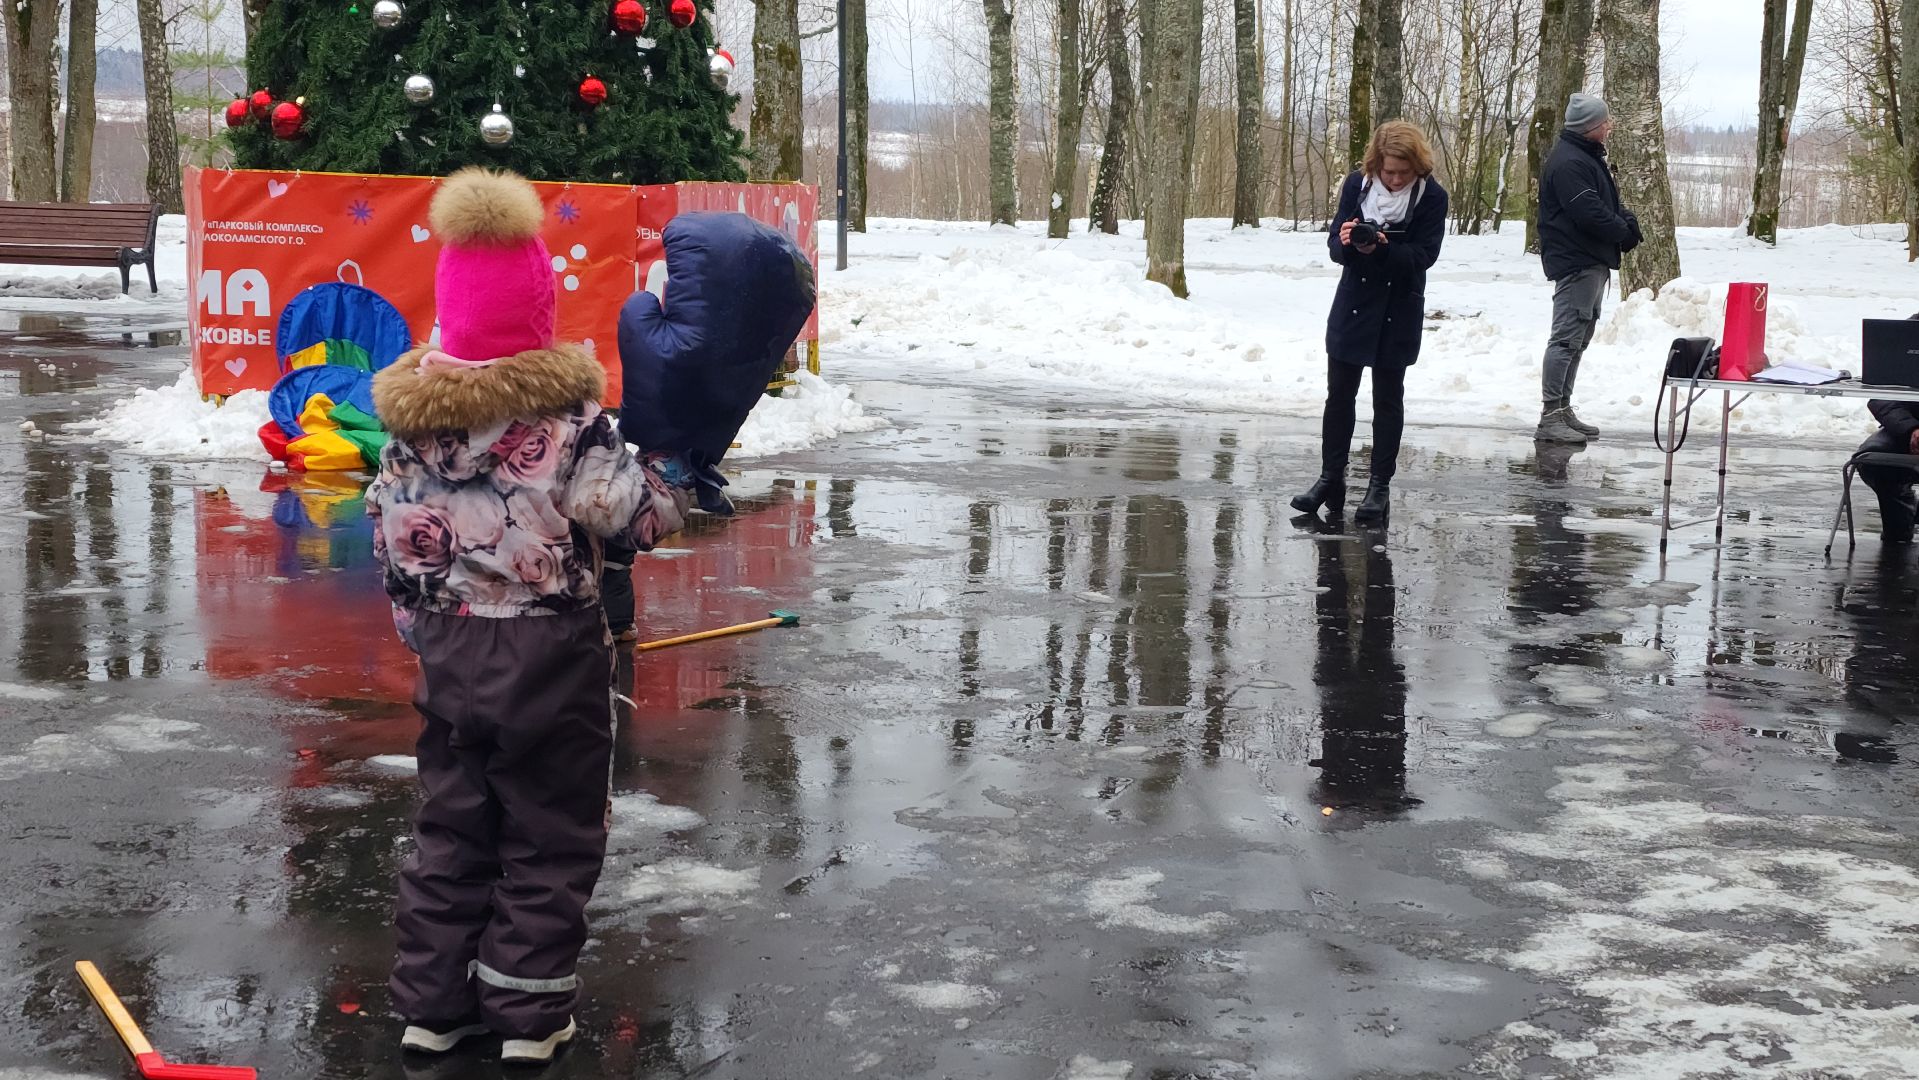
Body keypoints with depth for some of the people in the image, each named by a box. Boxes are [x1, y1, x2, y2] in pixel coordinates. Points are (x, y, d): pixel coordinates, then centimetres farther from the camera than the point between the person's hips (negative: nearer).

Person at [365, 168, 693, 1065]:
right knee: (548, 838, 8)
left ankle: (431, 1003, 23)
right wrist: (677, 476, 5)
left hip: (449, 655, 5)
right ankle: (529, 1013, 13)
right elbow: (632, 516, -15)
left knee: (450, 829, 17)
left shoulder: (410, 420, -1)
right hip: (551, 659, -5)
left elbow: (391, 540, 5)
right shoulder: (565, 419, -18)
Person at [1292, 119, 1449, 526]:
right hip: (1353, 304, 3)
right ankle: (1331, 478, 14)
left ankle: (1380, 487, 9)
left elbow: (1423, 256, -17)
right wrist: (1346, 243, -28)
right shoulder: (1357, 184, -5)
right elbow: (1334, 244, -5)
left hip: (1399, 312, -3)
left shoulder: (1432, 197, -12)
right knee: (1339, 393, 6)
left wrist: (1381, 249, -32)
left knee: (1388, 398, 5)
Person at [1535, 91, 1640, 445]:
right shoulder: (1568, 163, -17)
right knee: (1567, 339, -11)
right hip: (1576, 262, -11)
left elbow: (1610, 204, 21)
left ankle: (1562, 409, 21)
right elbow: (1589, 214, -23)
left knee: (1577, 339, 14)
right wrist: (1625, 231, -8)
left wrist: (1627, 223, 1)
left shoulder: (1589, 157, 18)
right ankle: (1551, 418, -12)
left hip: (1593, 262, 11)